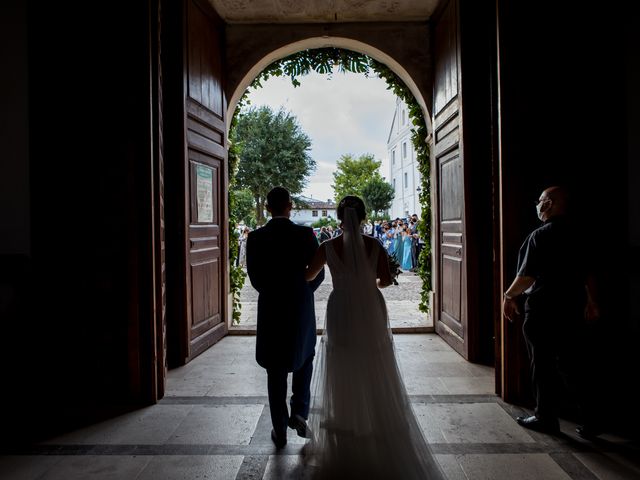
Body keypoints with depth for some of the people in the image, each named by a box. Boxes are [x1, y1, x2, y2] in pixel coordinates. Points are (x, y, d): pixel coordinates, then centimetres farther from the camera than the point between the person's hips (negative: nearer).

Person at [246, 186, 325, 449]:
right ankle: (299, 411, 16)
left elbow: (254, 278, -1)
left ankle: (280, 431, 20)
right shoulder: (306, 234, -9)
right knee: (304, 358, 25)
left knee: (276, 372, 12)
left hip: (270, 311, 1)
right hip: (302, 310, 0)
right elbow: (318, 274, -4)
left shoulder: (255, 237, -7)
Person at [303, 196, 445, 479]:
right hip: (371, 314, 1)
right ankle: (382, 444, 25)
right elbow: (386, 280, -1)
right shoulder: (374, 245, -4)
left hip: (342, 315, -1)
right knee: (376, 380, 14)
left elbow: (308, 277, 5)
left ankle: (344, 449, 22)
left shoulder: (328, 247, -6)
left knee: (343, 379, 11)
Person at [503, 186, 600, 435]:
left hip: (542, 311, -7)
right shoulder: (578, 235, 7)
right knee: (568, 365, 17)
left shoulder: (540, 236, -16)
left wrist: (509, 296, -4)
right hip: (573, 310, 7)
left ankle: (546, 418, 18)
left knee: (542, 366, 6)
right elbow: (588, 273, 14)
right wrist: (592, 302, 25)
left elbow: (527, 276, -18)